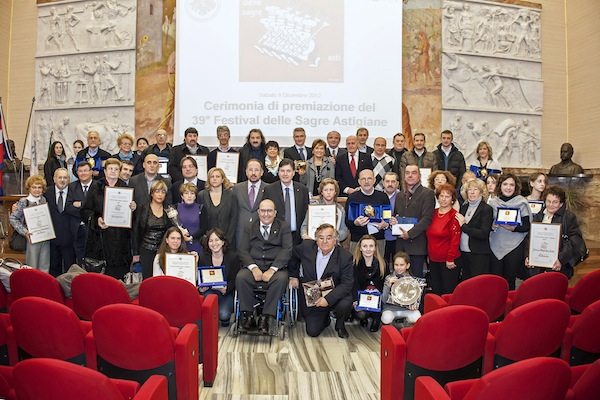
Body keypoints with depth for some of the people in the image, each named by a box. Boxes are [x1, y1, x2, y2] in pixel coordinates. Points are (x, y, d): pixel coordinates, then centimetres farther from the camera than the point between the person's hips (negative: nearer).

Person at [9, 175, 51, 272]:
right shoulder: (23, 202, -6)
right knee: (32, 268, 2)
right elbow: (12, 218, -6)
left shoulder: (44, 200, 6)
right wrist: (24, 231, -14)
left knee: (45, 267, 10)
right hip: (32, 238, -4)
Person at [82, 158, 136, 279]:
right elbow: (86, 211, 4)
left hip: (120, 237, 1)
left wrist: (132, 209, -10)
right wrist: (96, 219, -15)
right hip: (100, 237, -1)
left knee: (119, 274, -1)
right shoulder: (95, 188, 8)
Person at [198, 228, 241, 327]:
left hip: (227, 293, -2)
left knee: (223, 315, -27)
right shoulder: (203, 258, 2)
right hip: (208, 291, 2)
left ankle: (225, 320, 12)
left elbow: (234, 280, -5)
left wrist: (226, 289, -26)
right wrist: (201, 288, -19)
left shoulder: (233, 257, -4)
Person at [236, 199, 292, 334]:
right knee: (240, 277, -29)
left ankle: (265, 318, -25)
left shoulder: (284, 227, 10)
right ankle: (248, 317, -17)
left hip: (275, 267, -1)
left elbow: (287, 250, -3)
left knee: (281, 279, -34)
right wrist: (253, 267, -14)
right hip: (253, 266, 2)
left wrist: (272, 269, -17)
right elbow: (242, 250, 5)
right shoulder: (249, 227, 16)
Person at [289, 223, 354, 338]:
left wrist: (328, 298, -30)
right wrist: (293, 275, 10)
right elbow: (293, 256, 13)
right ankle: (325, 319, 31)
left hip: (334, 295, -2)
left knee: (344, 305, -33)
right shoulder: (306, 247, -9)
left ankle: (340, 325, 3)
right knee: (312, 332, -5)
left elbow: (347, 284, -20)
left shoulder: (345, 257, -17)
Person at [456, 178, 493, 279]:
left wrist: (464, 225, -14)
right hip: (464, 253, 6)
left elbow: (484, 234, -16)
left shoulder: (486, 209, -7)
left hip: (479, 255, -6)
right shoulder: (463, 207, 11)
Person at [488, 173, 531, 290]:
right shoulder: (493, 202, 7)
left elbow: (527, 226, -1)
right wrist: (492, 226, -8)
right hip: (495, 247, 2)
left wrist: (514, 228, -19)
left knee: (509, 282, 4)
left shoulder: (521, 202, -1)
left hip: (514, 247, -2)